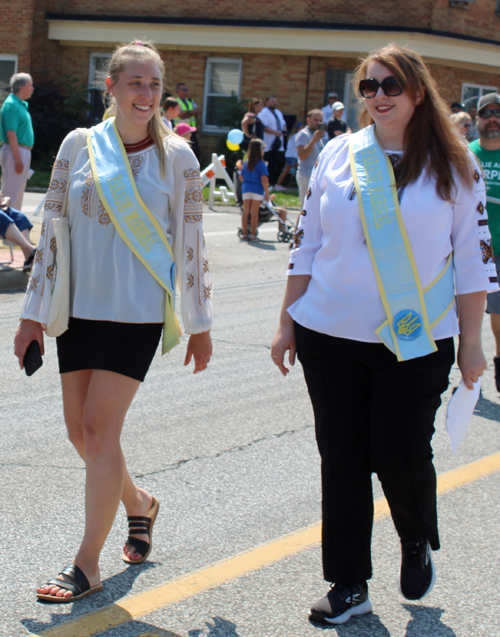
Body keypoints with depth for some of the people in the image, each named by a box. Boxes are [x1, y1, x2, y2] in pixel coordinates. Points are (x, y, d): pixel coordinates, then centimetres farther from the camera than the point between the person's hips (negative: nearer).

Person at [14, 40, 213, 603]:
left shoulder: (175, 156, -2)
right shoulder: (79, 146, 3)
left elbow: (191, 241, 2)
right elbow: (51, 230, 7)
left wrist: (200, 324, 4)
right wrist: (33, 313, 5)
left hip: (137, 312, -3)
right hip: (78, 307, 4)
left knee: (100, 429, -8)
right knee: (79, 431, 8)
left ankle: (87, 564, 2)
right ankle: (137, 503, 36)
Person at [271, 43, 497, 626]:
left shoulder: (453, 166, 0)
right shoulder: (338, 156, 5)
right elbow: (306, 244, 10)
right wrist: (287, 322, 8)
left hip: (417, 342, -2)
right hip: (331, 337, 2)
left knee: (400, 452, -4)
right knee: (341, 457, 6)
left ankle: (418, 542, 29)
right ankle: (349, 585, 19)